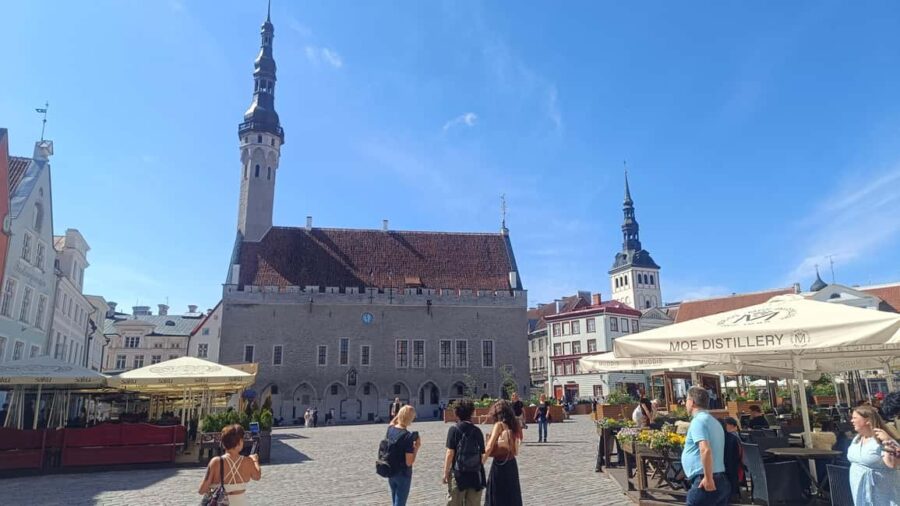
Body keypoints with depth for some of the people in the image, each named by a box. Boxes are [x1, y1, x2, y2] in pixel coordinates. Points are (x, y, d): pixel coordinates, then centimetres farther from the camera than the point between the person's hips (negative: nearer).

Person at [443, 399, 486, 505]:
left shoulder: (454, 429, -8)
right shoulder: (477, 431, 3)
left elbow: (450, 453, -11)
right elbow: (482, 455, 5)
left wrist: (446, 472, -3)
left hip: (458, 474, -3)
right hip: (476, 475, 3)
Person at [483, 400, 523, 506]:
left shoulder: (499, 425, -10)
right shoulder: (514, 425, 6)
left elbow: (489, 448, -16)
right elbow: (516, 451, 10)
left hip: (499, 465, -6)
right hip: (512, 464, 6)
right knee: (513, 497, 15)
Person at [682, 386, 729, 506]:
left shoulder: (698, 420, -13)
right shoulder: (714, 421, 18)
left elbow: (705, 450, -25)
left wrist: (708, 478, -21)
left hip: (704, 482, -9)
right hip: (720, 480, 9)